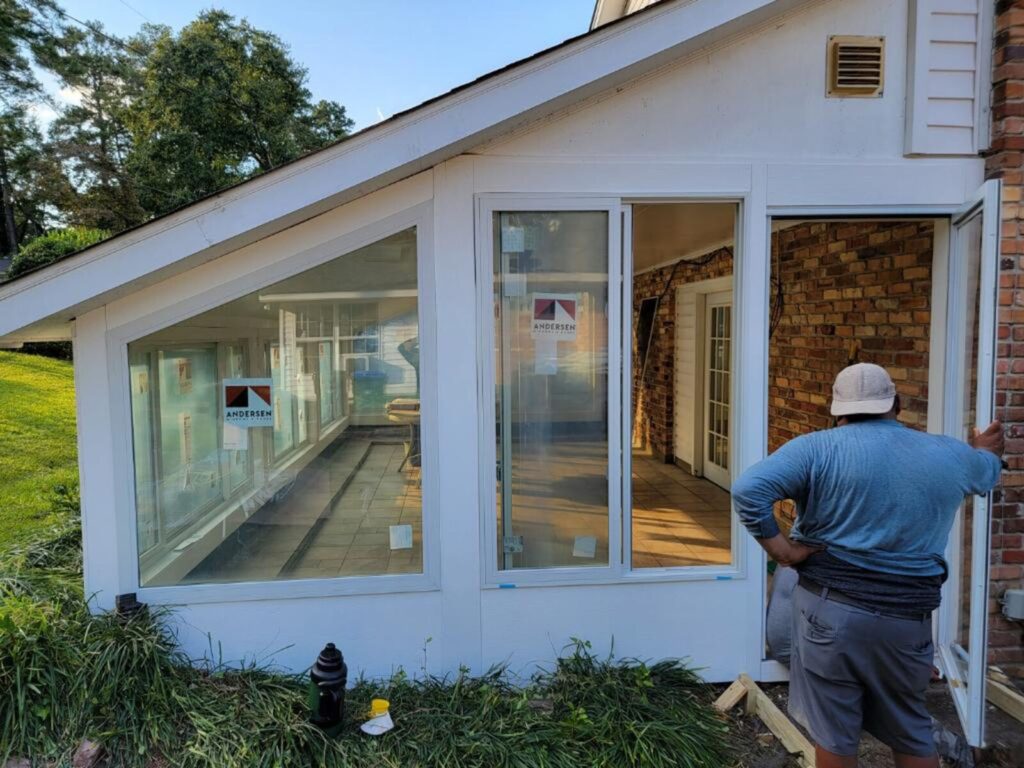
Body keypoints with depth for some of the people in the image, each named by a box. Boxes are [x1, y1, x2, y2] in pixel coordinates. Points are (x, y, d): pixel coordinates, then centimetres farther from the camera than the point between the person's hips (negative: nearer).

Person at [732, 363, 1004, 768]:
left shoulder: (818, 448, -9)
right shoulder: (949, 456, 5)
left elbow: (748, 490, -23)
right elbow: (988, 470, 30)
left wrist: (779, 547, -12)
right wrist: (984, 452, 52)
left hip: (830, 610, -3)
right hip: (907, 618, 4)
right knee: (912, 735, 23)